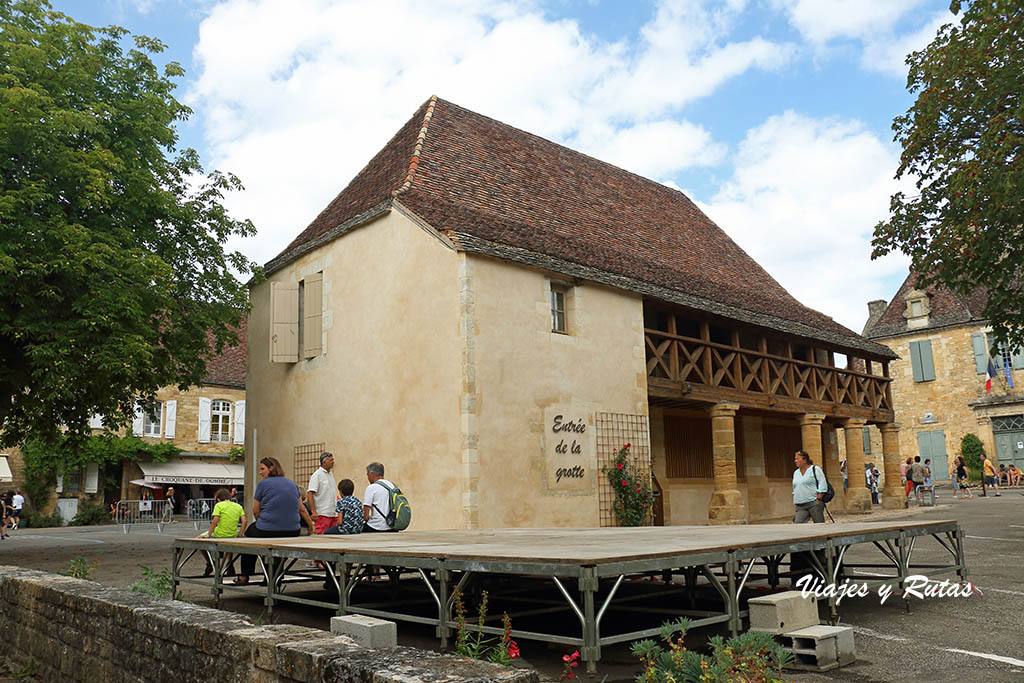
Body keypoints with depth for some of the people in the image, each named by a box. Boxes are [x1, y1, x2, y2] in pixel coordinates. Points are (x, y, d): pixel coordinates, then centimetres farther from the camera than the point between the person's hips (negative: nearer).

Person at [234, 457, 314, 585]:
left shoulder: (263, 484, -3)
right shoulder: (292, 484, 12)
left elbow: (255, 511, 1)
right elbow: (302, 509, 15)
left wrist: (260, 524, 19)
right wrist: (311, 526, 24)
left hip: (267, 533, -5)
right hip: (292, 533, 5)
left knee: (250, 531, 25)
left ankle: (244, 576, 28)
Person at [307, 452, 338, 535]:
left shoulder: (331, 474, 17)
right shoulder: (317, 475, -8)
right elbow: (309, 494, -15)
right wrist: (313, 512, -22)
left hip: (333, 513, 8)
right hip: (322, 514, -8)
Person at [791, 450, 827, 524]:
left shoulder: (815, 469, -1)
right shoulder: (796, 472, 18)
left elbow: (823, 486, -6)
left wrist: (818, 500, -13)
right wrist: (796, 501, 17)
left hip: (814, 503, -5)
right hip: (800, 507, 5)